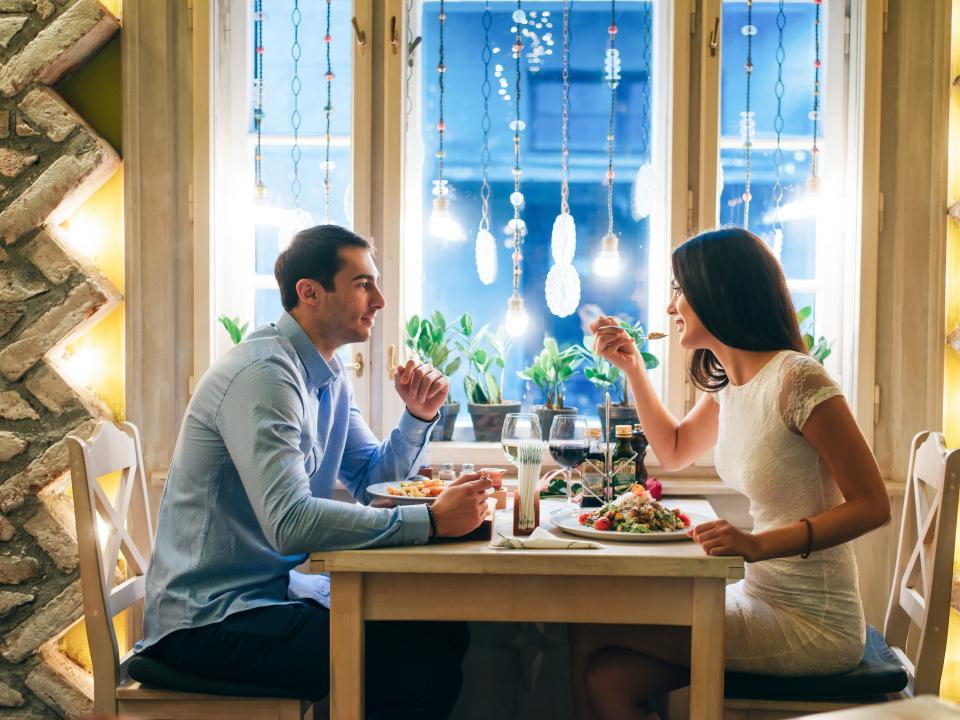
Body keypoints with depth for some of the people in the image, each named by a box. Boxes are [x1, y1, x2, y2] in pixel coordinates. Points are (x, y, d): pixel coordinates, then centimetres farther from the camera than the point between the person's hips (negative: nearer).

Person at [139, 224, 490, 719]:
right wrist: (431, 520, -30)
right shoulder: (264, 373, -21)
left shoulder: (329, 375, 11)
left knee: (444, 636, -2)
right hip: (210, 620, -9)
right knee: (426, 672, -19)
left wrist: (418, 417, -2)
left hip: (275, 592, 9)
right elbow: (290, 522, -31)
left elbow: (370, 483, 15)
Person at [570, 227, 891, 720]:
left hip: (813, 624, -7)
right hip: (761, 597, 7)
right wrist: (632, 367, 13)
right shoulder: (728, 384, 8)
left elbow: (872, 505, -18)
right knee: (607, 677, -10)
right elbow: (673, 451, 24)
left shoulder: (796, 379, -19)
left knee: (589, 632, -12)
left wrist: (758, 545, -29)